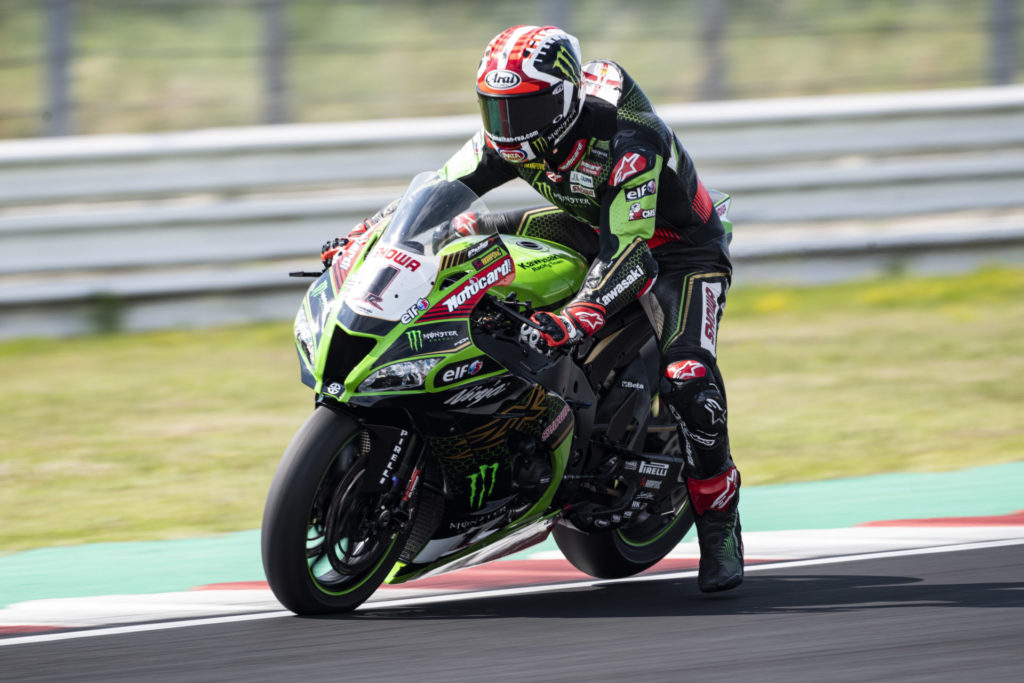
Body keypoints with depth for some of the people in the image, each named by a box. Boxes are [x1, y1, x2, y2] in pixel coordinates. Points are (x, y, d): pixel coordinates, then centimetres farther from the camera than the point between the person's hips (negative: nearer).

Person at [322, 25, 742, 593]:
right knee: (474, 237, -4)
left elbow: (629, 254, -44)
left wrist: (575, 319, -58)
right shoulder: (511, 137, -15)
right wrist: (361, 236, -17)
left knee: (687, 377, -28)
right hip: (594, 228, 8)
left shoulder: (625, 142, -37)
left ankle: (720, 525, -13)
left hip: (679, 248, -8)